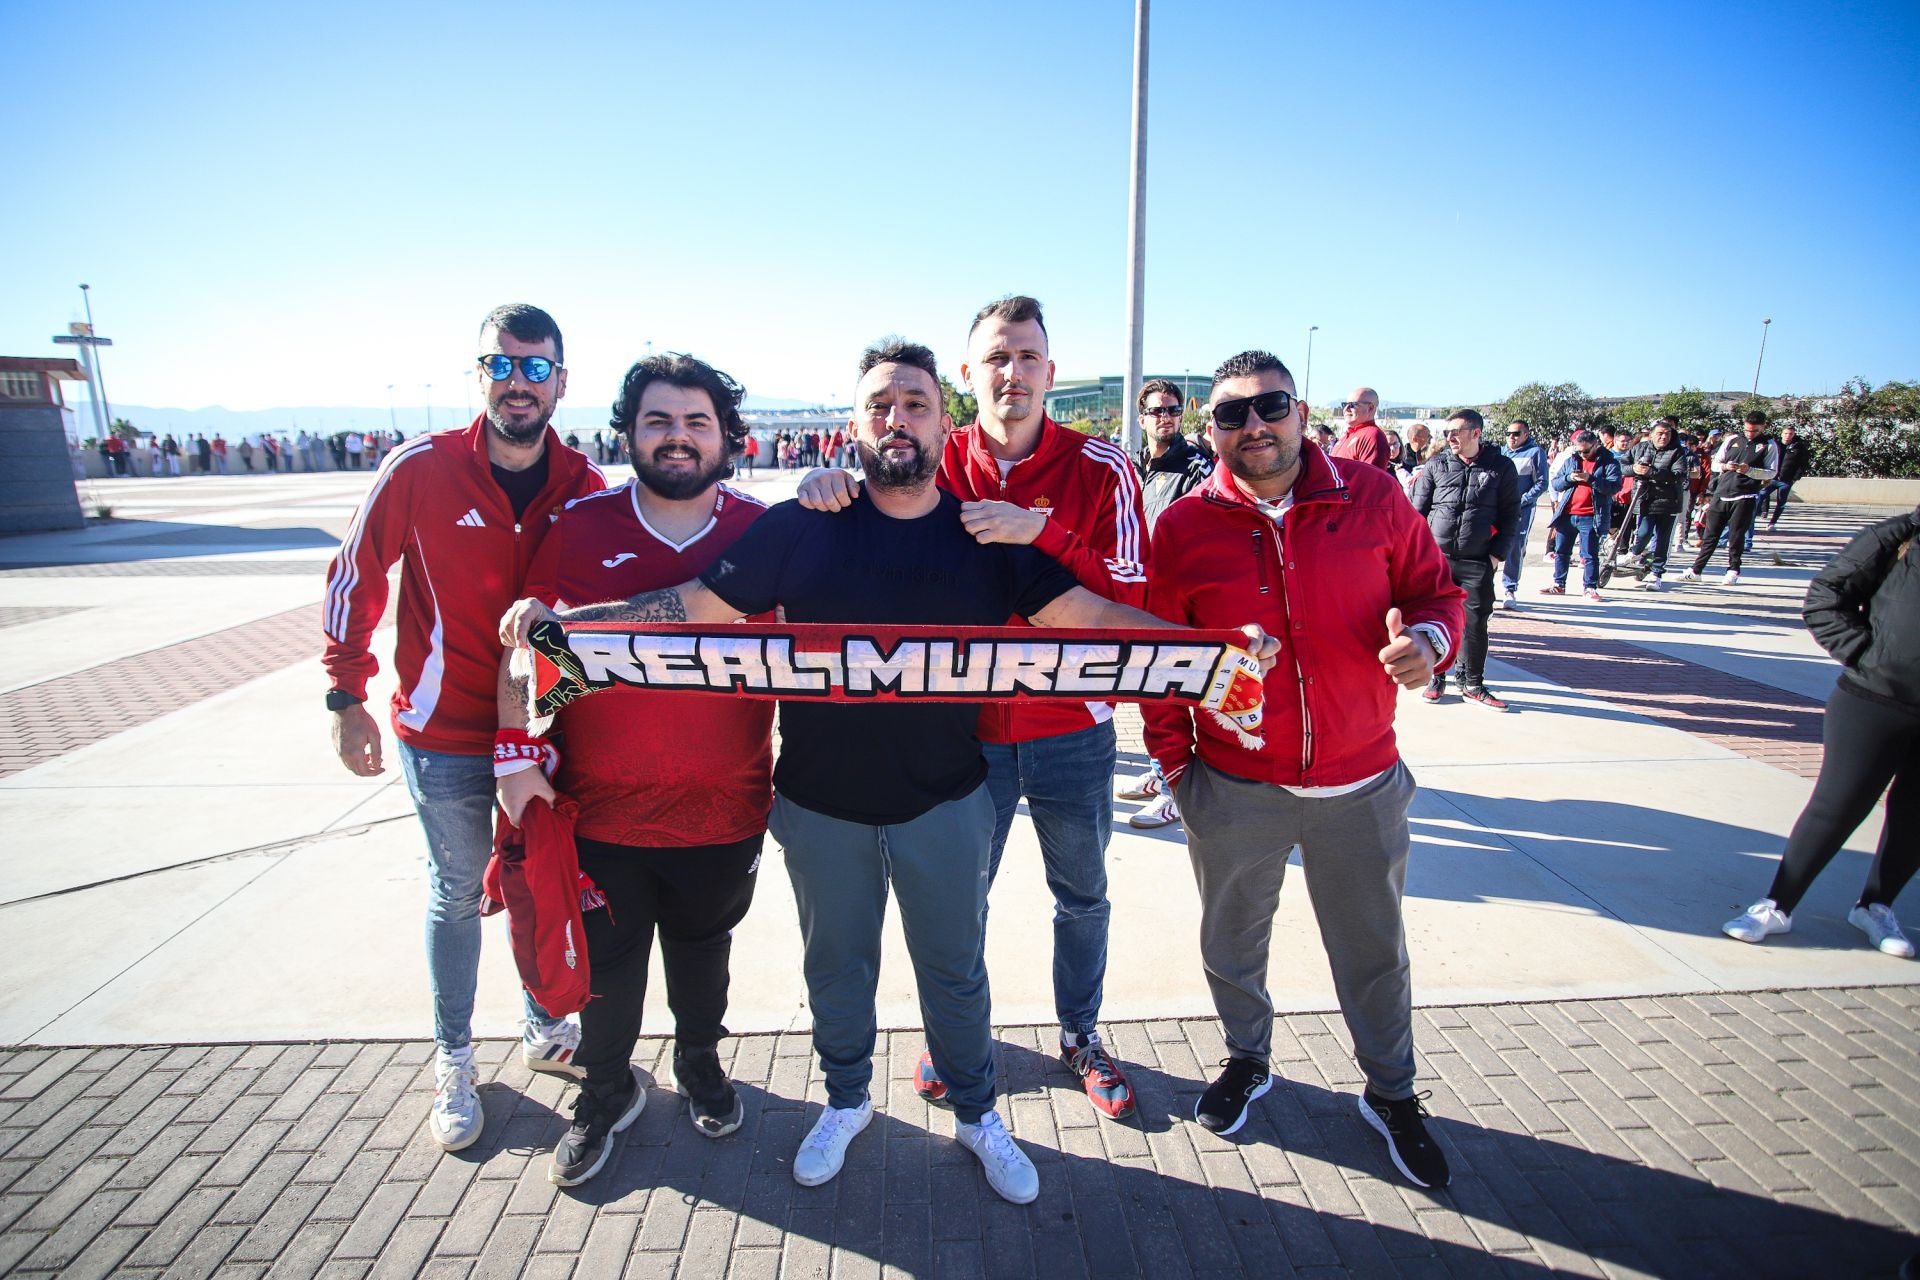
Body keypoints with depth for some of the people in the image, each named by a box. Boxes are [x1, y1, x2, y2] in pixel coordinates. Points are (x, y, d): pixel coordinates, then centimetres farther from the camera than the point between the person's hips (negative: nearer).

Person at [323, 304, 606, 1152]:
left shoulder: (585, 486, -6)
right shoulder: (421, 468, -13)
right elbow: (355, 577, -3)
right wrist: (346, 697, -3)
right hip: (445, 734, -2)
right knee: (457, 894, 12)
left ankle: (545, 1031, 39)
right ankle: (453, 1059, 33)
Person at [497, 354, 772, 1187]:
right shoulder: (579, 527, -6)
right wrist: (516, 758, -3)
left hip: (724, 807, 0)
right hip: (599, 808, 0)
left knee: (702, 949, 22)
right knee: (606, 963, 17)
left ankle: (700, 1064, 50)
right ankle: (606, 1093, 44)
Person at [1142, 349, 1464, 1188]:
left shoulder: (1372, 496, -4)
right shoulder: (1186, 526, -7)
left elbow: (1434, 591, 6)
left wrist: (1429, 640, -16)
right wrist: (1171, 757, -1)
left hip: (1361, 782, 1)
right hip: (1233, 785, 0)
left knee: (1372, 945, 17)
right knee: (1231, 936, 18)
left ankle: (1391, 1093, 42)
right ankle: (1247, 1059, 46)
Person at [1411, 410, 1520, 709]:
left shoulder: (1501, 467, 3)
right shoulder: (1436, 465, 4)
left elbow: (1510, 515, 6)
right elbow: (1418, 509, 6)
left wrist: (1499, 553, -2)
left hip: (1478, 561, 0)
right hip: (1436, 557, 1)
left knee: (1476, 622, 2)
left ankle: (1472, 684, 15)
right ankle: (1436, 677, 18)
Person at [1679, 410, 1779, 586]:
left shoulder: (1769, 445, 3)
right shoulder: (1732, 440, 11)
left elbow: (1772, 473, -1)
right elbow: (1715, 464, 12)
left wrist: (1749, 470, -17)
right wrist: (1725, 466, -11)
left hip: (1745, 497, -3)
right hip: (1721, 494, 3)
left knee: (1736, 536, 0)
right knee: (1710, 534, 5)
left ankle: (1733, 571, 13)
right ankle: (1695, 570, 8)